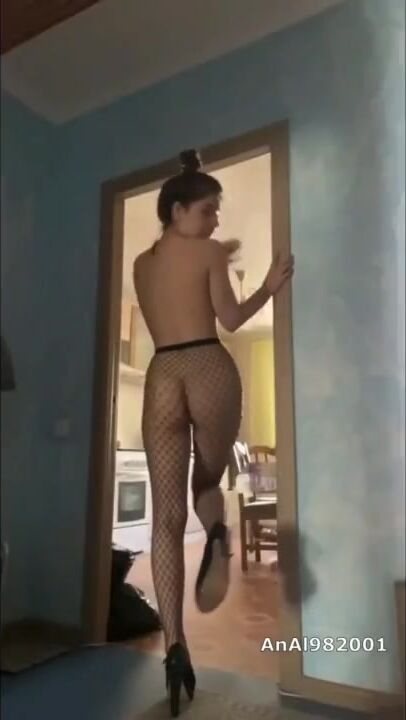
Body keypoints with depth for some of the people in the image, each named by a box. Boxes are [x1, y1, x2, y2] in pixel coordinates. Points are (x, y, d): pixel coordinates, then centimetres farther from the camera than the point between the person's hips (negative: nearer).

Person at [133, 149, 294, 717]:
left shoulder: (141, 263, 20)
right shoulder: (208, 251, 4)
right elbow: (229, 319, 2)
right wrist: (269, 287, 16)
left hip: (162, 377, 3)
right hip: (209, 370, -3)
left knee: (167, 516, 2)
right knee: (207, 480, 19)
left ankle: (174, 646, 0)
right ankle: (217, 537, -16)